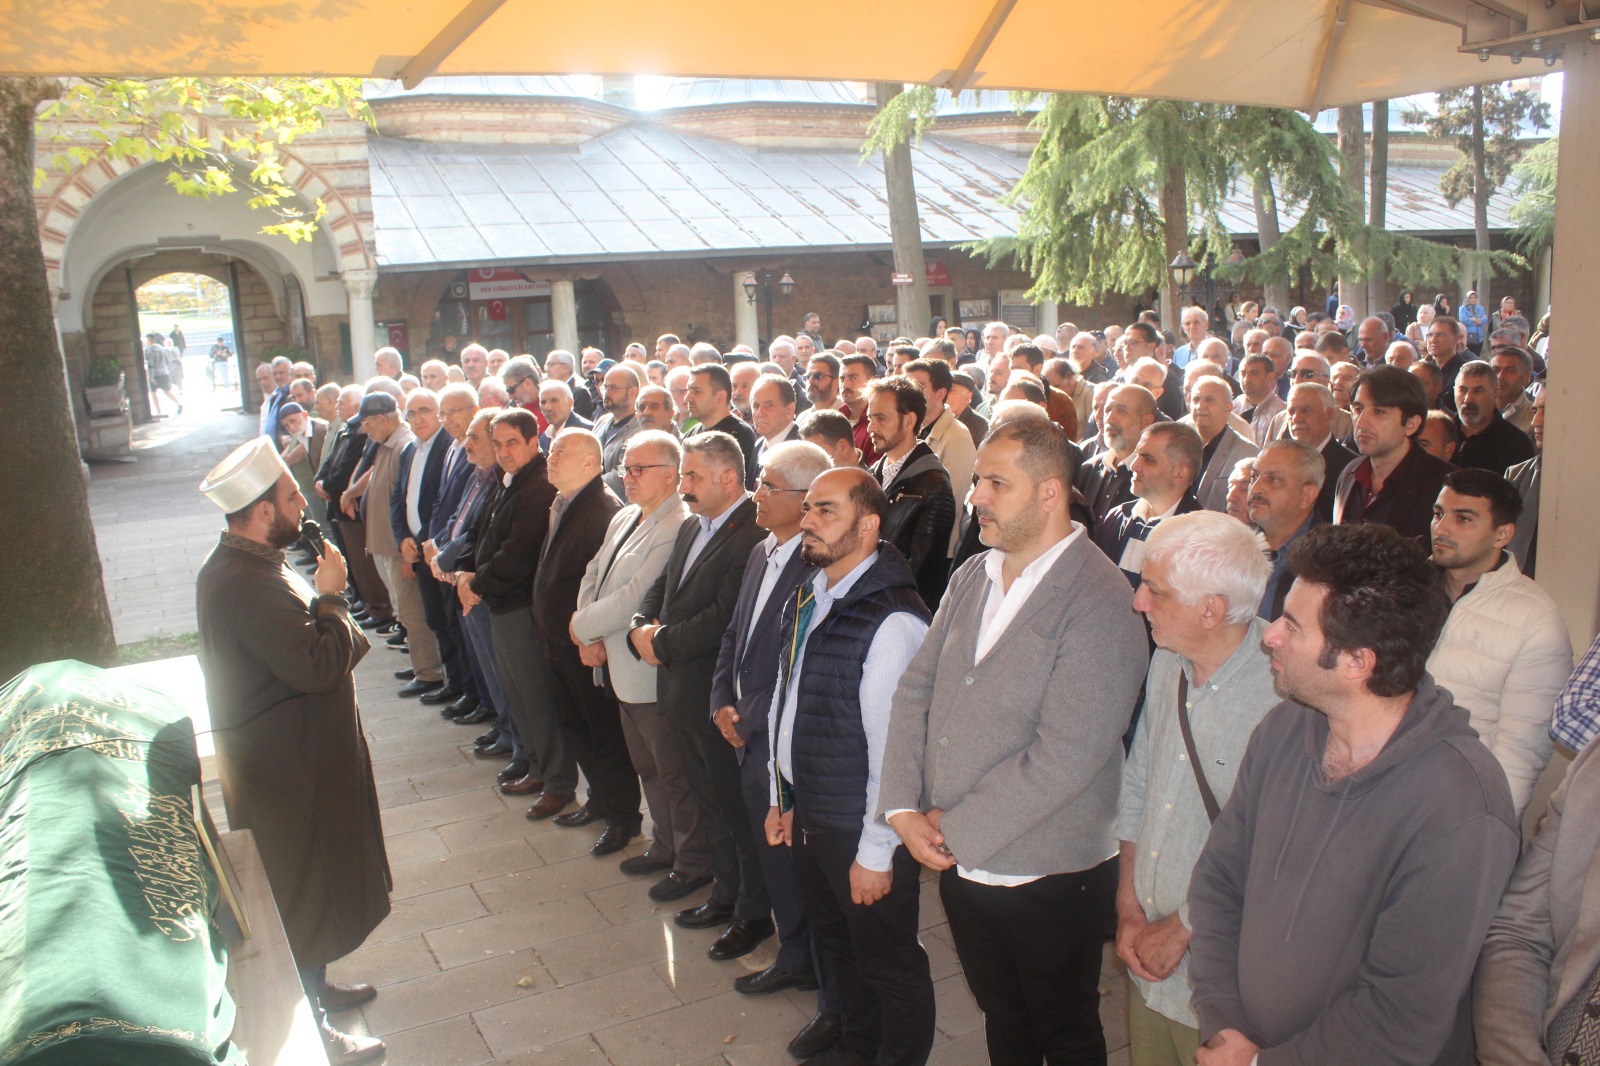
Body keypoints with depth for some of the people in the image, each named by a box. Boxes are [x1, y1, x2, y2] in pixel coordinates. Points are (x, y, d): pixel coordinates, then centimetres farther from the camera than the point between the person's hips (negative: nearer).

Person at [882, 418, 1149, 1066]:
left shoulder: (1100, 604, -20)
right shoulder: (971, 577, 3)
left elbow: (1062, 760, -25)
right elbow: (915, 692, 3)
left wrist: (954, 829, -17)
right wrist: (903, 808, -8)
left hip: (1047, 879, -6)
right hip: (957, 864, 6)